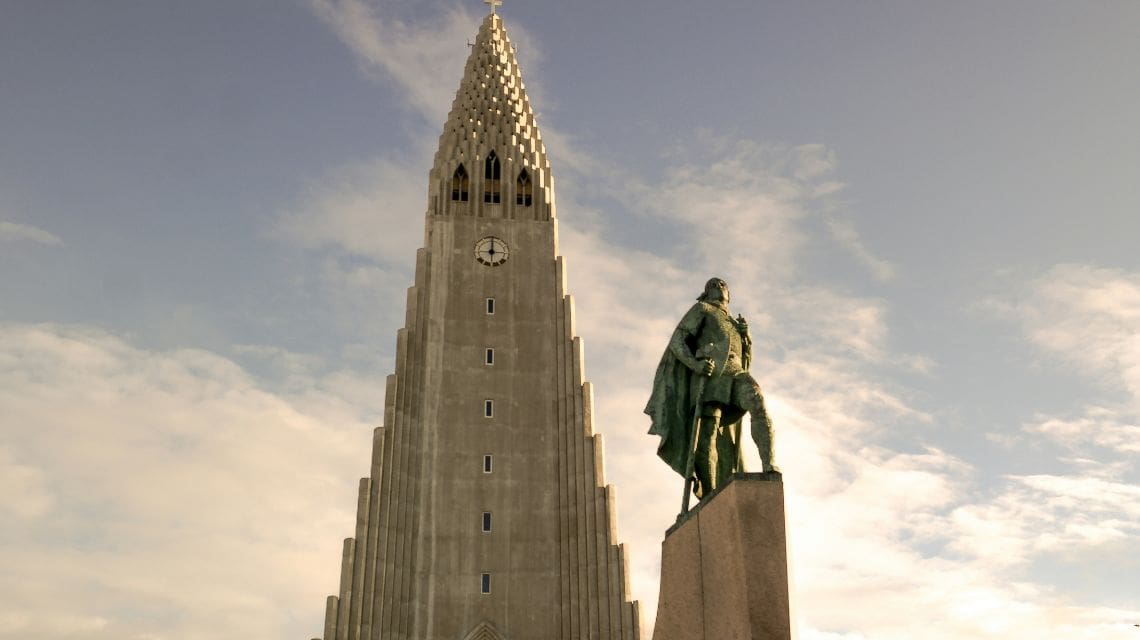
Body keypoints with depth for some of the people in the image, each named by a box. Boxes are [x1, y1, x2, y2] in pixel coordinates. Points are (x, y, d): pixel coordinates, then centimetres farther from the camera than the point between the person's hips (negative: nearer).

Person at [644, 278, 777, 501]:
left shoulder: (735, 323, 37)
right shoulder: (701, 309, 22)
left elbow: (746, 361, 28)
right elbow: (677, 342, 7)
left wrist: (745, 334, 10)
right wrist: (694, 363, -13)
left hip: (734, 373, 4)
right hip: (708, 374, -4)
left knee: (757, 402, -29)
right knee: (708, 432, -17)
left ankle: (768, 465, -38)